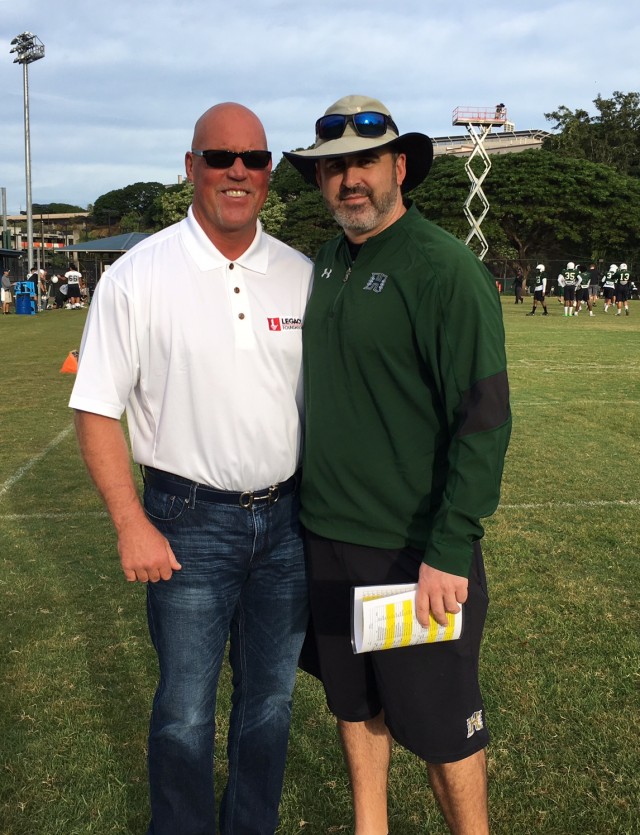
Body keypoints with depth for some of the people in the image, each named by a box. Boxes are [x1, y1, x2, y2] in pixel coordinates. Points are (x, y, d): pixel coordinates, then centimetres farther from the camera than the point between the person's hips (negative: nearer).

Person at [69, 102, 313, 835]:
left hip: (287, 519, 4)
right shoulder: (137, 277, -9)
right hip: (189, 521, -3)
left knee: (270, 697, 17)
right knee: (186, 709, 8)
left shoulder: (300, 276, 3)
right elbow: (97, 411, -7)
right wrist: (132, 525, -12)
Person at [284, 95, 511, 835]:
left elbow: (485, 419, -18)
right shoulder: (326, 262, 8)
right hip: (327, 537, 7)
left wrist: (451, 551, -20)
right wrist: (310, 505, 14)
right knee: (353, 704, 20)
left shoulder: (443, 267, -14)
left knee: (439, 725, 7)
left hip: (415, 551, -7)